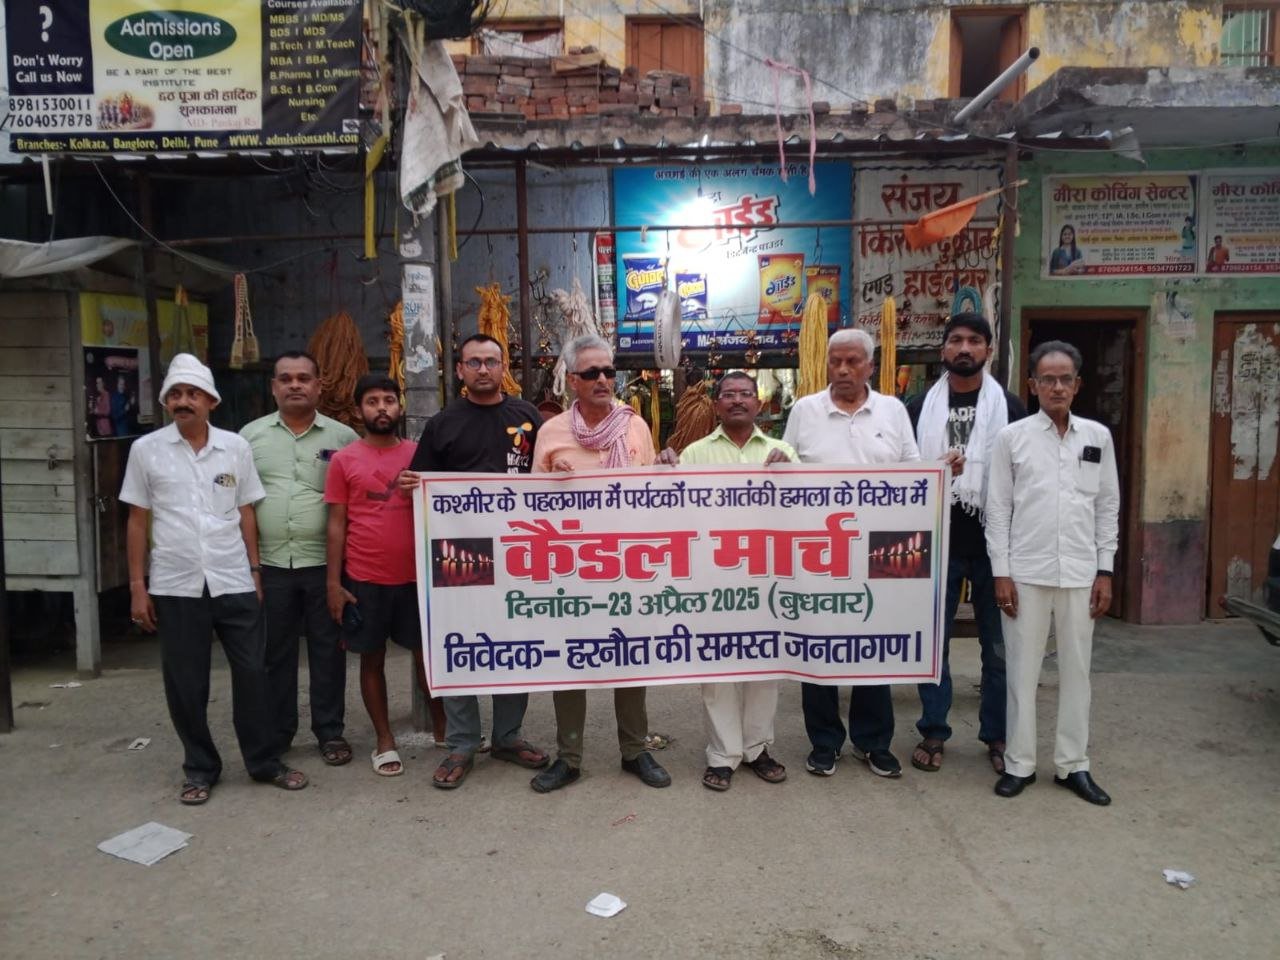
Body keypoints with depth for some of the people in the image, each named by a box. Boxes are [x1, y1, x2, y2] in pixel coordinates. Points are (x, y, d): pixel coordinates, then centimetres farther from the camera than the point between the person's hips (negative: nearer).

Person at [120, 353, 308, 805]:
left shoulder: (236, 448, 3)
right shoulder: (145, 450, 1)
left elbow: (246, 513, 8)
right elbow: (138, 521, 4)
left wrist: (255, 572, 4)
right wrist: (137, 587, 2)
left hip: (234, 583, 0)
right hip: (175, 586, 0)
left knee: (252, 673, 6)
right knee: (185, 683, 9)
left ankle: (265, 762, 21)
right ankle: (200, 769, 25)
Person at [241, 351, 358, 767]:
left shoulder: (342, 437, 3)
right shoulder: (250, 435, 7)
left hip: (326, 563, -1)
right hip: (268, 564, 1)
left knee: (328, 650, 7)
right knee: (274, 652, 11)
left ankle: (331, 732, 19)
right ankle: (275, 734, 25)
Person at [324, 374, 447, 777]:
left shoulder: (418, 455, 4)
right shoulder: (343, 460, -1)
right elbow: (336, 525, -1)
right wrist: (333, 582, -4)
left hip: (416, 575, 2)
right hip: (364, 579, -1)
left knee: (427, 652, 11)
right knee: (372, 659, 10)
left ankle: (442, 727, 29)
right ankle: (384, 740, 23)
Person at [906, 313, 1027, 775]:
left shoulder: (1010, 407, 3)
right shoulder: (920, 407, 5)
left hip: (993, 545, 0)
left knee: (999, 646, 9)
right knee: (932, 643, 8)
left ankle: (998, 735, 23)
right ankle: (933, 732, 21)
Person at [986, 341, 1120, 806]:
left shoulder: (1098, 436, 5)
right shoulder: (1012, 436, -2)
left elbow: (1108, 506, 8)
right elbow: (998, 508, -1)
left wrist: (1105, 570, 4)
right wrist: (1001, 572, -6)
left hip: (1080, 573, 2)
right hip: (1026, 572, -2)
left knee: (1076, 670, 10)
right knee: (1022, 670, 5)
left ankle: (1073, 764, 23)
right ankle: (1019, 763, 17)